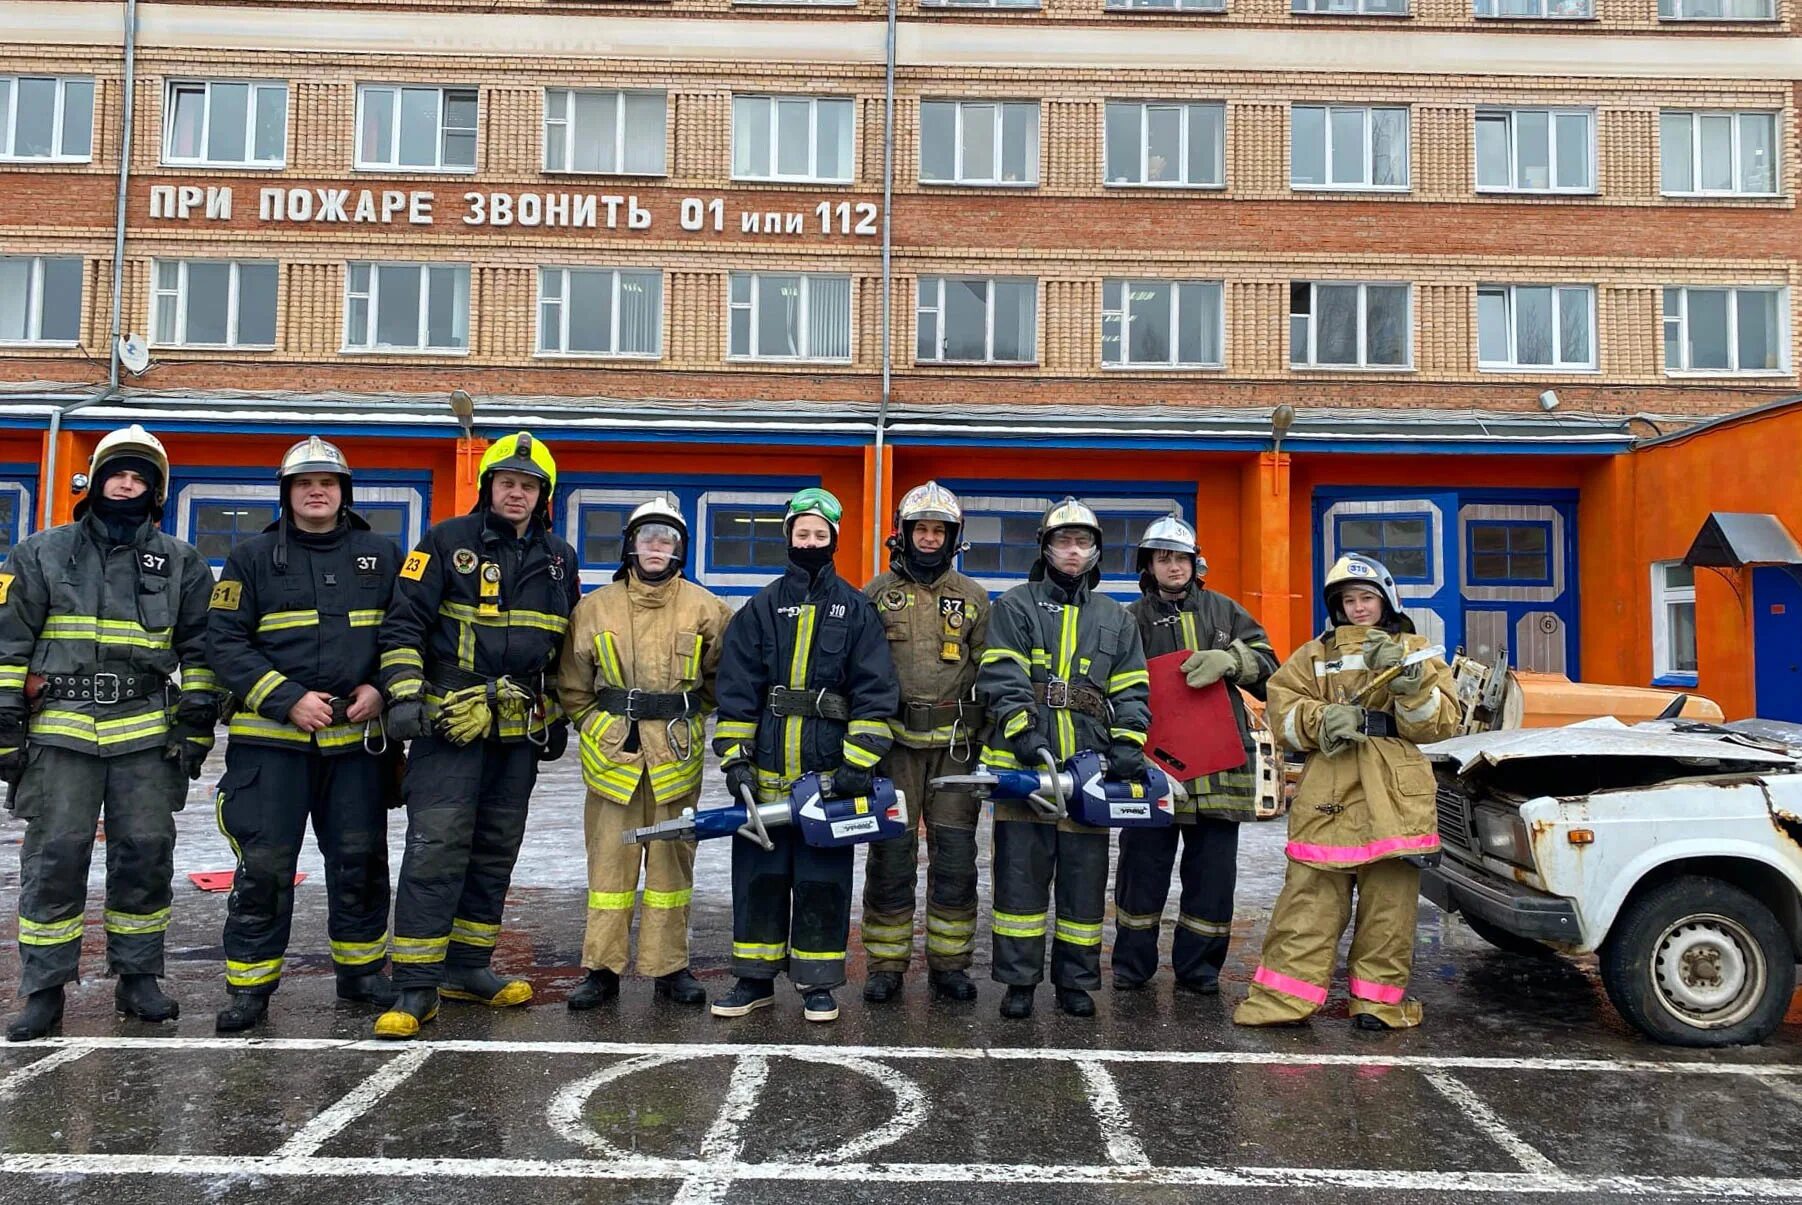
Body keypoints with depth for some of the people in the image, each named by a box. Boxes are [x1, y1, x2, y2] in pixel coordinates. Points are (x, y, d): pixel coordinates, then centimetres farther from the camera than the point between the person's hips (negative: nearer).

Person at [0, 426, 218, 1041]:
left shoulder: (180, 562, 10)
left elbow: (199, 649, 10)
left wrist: (196, 725, 2)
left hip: (146, 733, 1)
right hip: (59, 731, -1)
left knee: (146, 854, 4)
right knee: (53, 859, 0)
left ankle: (138, 979, 17)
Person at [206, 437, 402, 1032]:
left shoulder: (382, 555, 8)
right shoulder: (253, 557, 3)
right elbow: (224, 641, -3)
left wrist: (381, 689, -5)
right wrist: (289, 700, -13)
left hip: (357, 737, 2)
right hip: (270, 737, -2)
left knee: (361, 859, 10)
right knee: (264, 864, 0)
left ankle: (361, 969, 26)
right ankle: (249, 985, 14)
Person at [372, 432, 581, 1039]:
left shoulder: (560, 559, 12)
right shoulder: (447, 542, -2)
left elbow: (566, 646, 20)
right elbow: (404, 622, -5)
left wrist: (559, 714, 19)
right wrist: (404, 693, -14)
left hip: (520, 733, 5)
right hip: (448, 722, -5)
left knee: (496, 852, 12)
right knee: (436, 849, -9)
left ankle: (467, 966, 25)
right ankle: (416, 987, -2)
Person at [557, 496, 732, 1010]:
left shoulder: (705, 608, 2)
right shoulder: (595, 607, 4)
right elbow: (573, 683, 12)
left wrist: (689, 716, 10)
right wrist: (595, 725, 7)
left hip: (677, 754, 0)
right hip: (611, 752, 0)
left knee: (672, 859, 6)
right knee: (610, 859, 3)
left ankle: (668, 967, 16)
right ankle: (602, 968, 12)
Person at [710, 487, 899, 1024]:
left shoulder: (856, 610, 4)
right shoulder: (761, 607, 8)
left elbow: (875, 691, -2)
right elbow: (736, 690, 5)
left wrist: (859, 762, -9)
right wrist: (734, 759, -3)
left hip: (829, 770, -2)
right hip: (766, 768, 2)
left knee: (823, 877, 4)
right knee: (758, 870, 7)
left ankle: (817, 983, 17)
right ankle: (755, 979, 19)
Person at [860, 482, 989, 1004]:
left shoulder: (973, 598, 10)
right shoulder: (877, 594, 7)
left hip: (955, 743, 1)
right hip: (894, 740, -1)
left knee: (955, 856, 3)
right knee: (890, 853, 2)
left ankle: (949, 964, 15)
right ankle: (886, 964, 13)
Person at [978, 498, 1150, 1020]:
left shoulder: (1116, 619, 18)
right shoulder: (1014, 606, 7)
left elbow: (1131, 691, 12)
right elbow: (1003, 678, -5)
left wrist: (1127, 744, -3)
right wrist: (1024, 731, -18)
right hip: (1024, 760, -3)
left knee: (1085, 874, 7)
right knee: (1021, 869, -1)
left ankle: (1077, 981, 18)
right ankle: (1018, 981, 9)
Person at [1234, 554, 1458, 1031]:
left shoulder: (1415, 652, 16)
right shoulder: (1314, 655, 18)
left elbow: (1441, 724, 5)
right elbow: (1282, 707, 5)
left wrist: (1408, 682, -12)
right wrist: (1322, 720, -13)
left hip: (1394, 793, 0)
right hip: (1327, 792, 0)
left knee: (1389, 900, 1)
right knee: (1309, 900, -4)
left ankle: (1379, 998, 11)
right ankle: (1283, 997, -1)